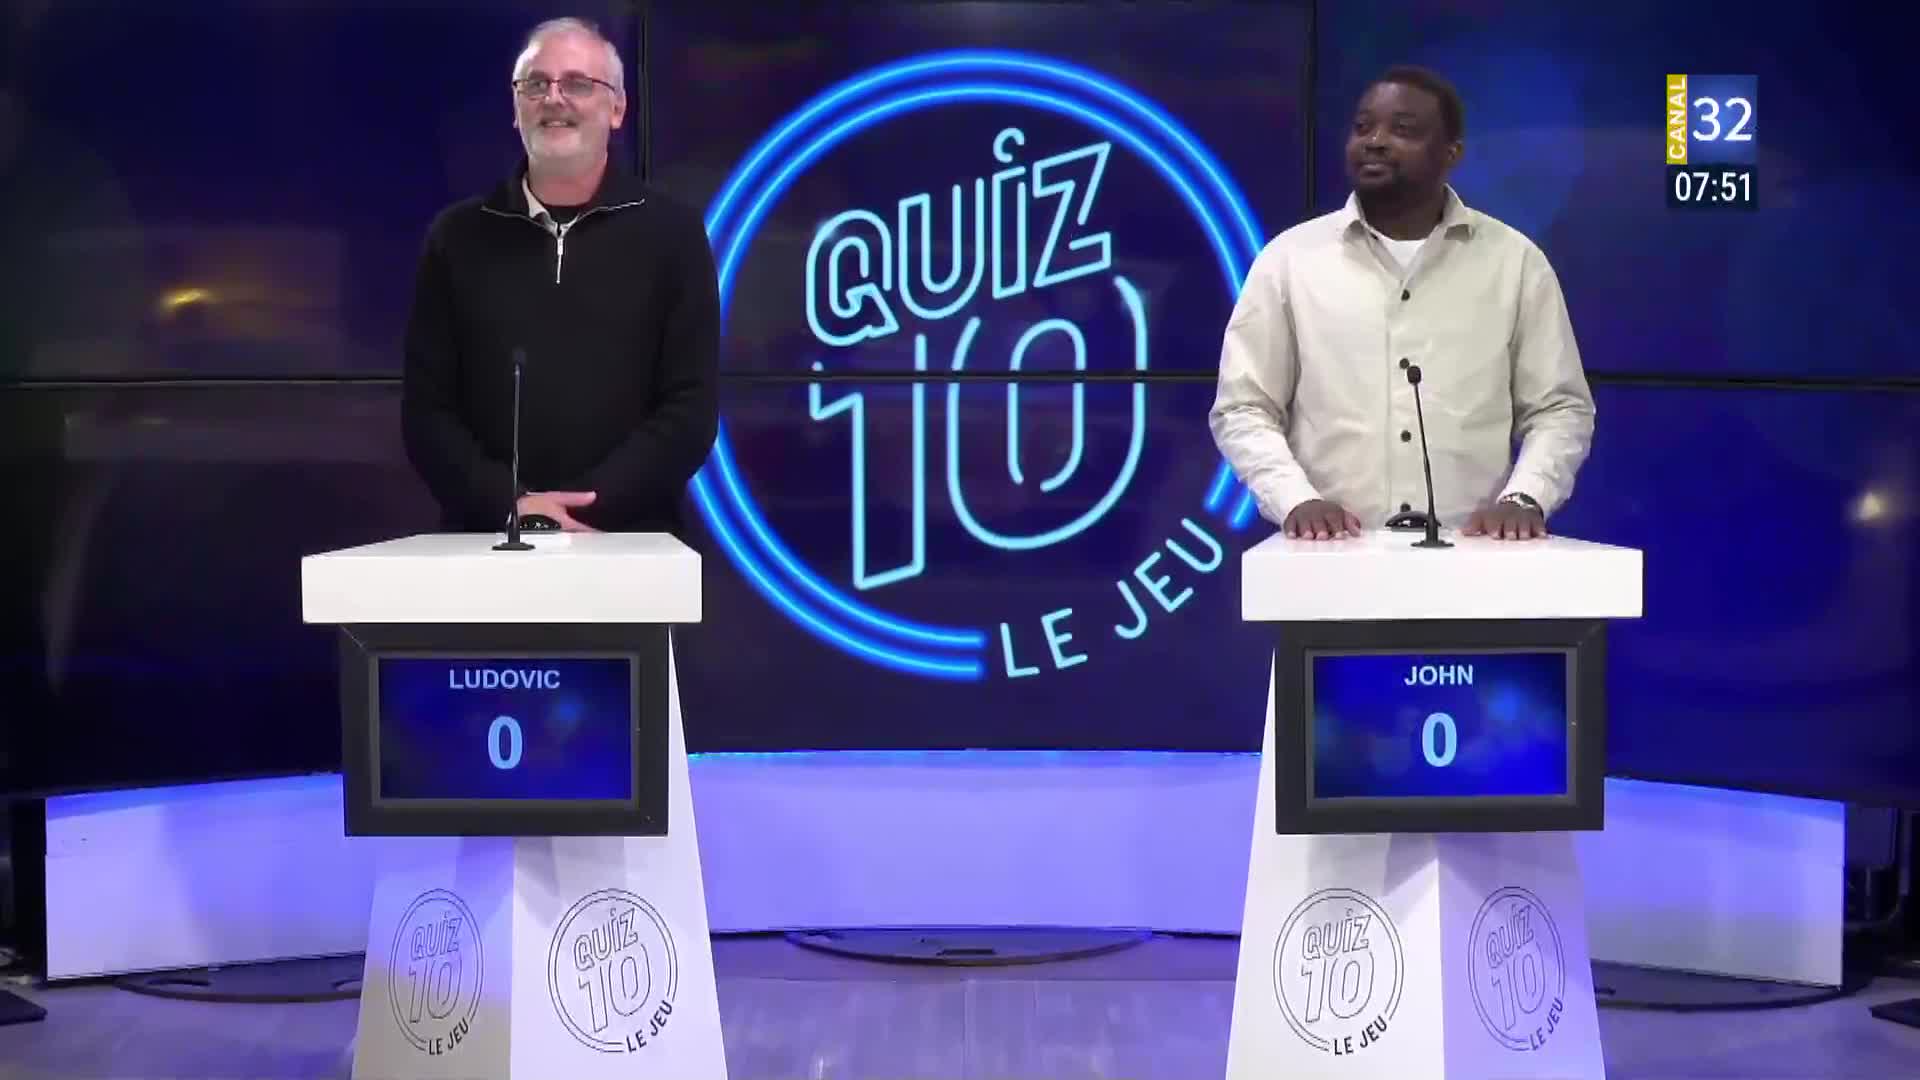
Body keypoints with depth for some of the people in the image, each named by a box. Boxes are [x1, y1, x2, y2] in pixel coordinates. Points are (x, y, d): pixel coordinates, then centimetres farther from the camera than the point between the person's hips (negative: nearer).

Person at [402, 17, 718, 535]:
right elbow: (426, 412, 3)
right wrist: (510, 506, -13)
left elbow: (691, 410, -4)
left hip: (628, 541, -1)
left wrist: (587, 508, -15)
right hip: (485, 540, 1)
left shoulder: (671, 234, 2)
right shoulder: (457, 237, 7)